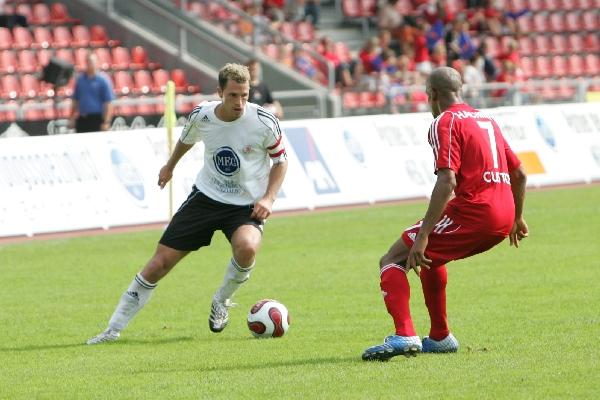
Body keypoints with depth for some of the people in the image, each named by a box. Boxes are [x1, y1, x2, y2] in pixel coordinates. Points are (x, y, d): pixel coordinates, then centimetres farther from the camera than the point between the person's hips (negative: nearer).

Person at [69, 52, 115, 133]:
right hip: (82, 120, 5)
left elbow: (108, 103, -8)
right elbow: (75, 100, 18)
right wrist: (72, 118, 13)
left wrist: (106, 122, -14)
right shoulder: (80, 80, 11)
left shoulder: (103, 80, -4)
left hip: (96, 120, -5)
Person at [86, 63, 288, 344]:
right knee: (160, 262, -3)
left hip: (247, 206, -2)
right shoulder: (201, 116, -10)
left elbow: (281, 160, 0)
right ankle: (114, 329, 8)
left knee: (246, 247, -36)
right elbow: (186, 139, 15)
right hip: (206, 196, 2)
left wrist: (268, 199, -14)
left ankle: (222, 301, -4)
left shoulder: (264, 122, -17)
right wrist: (170, 166, 32)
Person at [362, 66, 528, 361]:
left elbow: (447, 182, -18)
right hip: (503, 219, 9)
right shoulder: (485, 119, 21)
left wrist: (423, 235, -20)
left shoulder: (445, 122, -5)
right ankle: (440, 337, 32)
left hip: (472, 212, -8)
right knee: (431, 257, 32)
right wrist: (517, 219, 41)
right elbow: (519, 174, 27)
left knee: (392, 261, -4)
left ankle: (404, 336, -23)